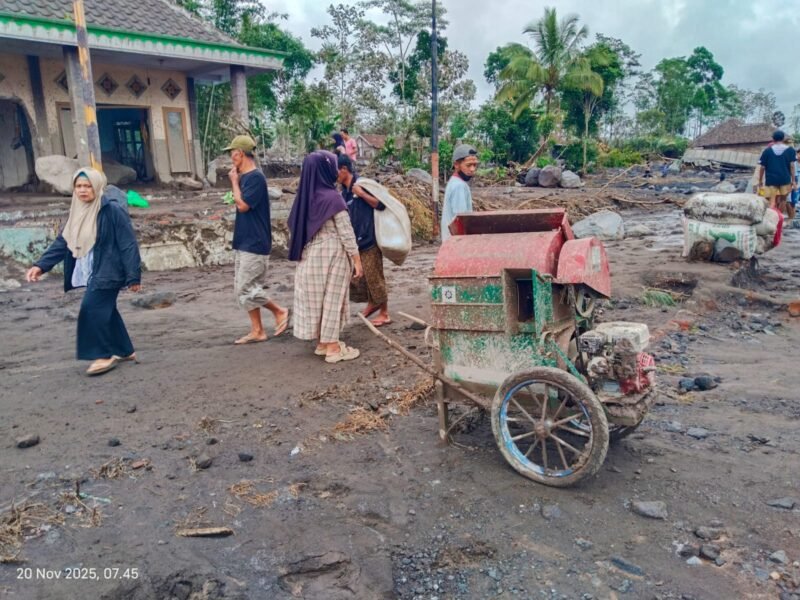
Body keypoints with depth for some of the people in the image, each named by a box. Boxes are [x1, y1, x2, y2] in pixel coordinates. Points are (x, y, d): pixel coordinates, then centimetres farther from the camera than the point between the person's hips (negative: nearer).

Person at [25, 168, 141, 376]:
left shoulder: (112, 210, -14)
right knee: (105, 311, 13)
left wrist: (133, 276, -16)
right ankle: (124, 351, 26)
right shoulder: (78, 212, 9)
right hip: (92, 274, 8)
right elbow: (62, 242, 10)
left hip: (108, 273, -8)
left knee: (92, 310, -13)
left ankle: (104, 355, 0)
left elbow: (128, 245, -14)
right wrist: (41, 265, -1)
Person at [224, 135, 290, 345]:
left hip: (254, 244, -10)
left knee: (246, 290, -9)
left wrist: (234, 181, -10)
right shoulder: (244, 177, 13)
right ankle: (257, 331, 15)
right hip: (244, 243, 10)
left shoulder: (255, 177, -15)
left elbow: (243, 205, -20)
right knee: (243, 290, 9)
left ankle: (280, 311, 9)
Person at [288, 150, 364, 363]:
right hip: (331, 254, -7)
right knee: (332, 298, 0)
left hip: (310, 255, 7)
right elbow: (346, 232, -16)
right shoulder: (332, 197, -16)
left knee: (315, 297, 12)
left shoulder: (305, 196, 4)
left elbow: (294, 225, 9)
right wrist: (357, 259, -11)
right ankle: (332, 348, 6)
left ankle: (322, 342, 23)